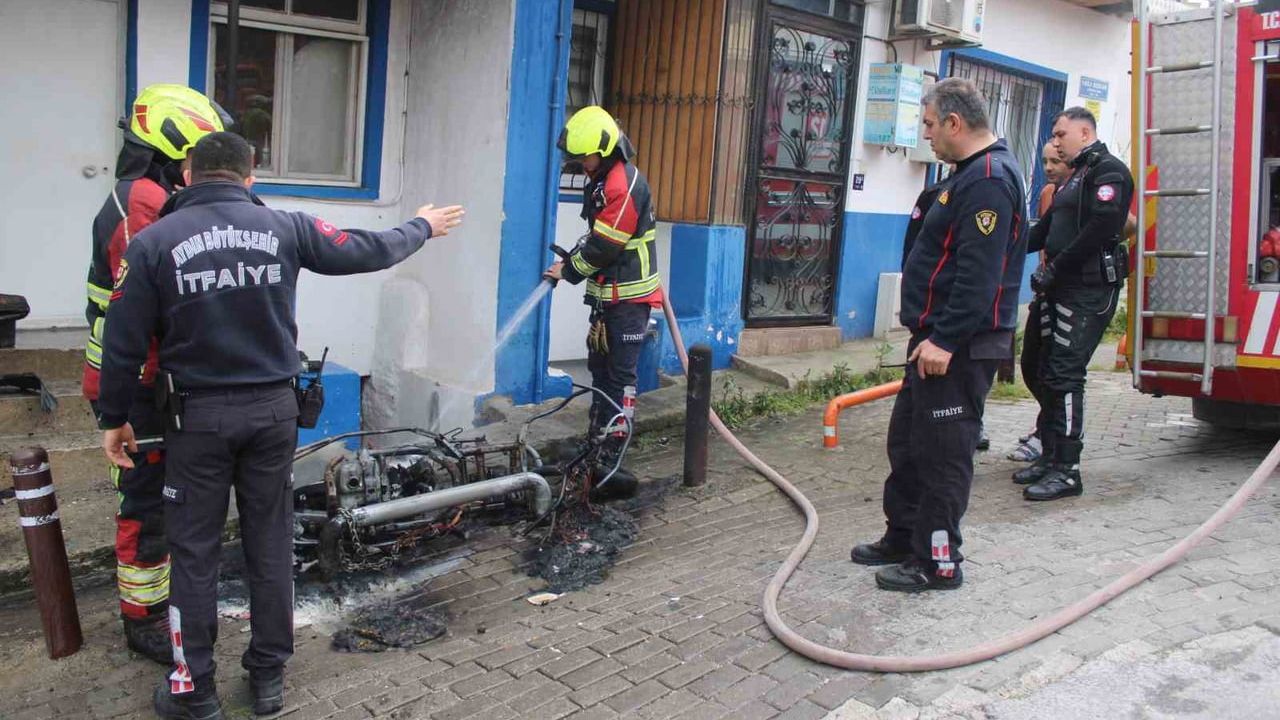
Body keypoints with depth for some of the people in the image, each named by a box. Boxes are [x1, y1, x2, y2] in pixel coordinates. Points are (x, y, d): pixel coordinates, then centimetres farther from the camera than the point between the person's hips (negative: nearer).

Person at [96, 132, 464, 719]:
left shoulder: (153, 242, -6)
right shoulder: (284, 228, -3)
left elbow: (123, 343, -5)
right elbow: (366, 251, 6)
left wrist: (114, 419, 7)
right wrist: (421, 228, 24)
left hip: (197, 416, -1)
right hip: (273, 410, 2)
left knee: (194, 550, 9)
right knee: (270, 542, 13)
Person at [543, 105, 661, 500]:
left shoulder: (625, 185, -20)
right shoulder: (601, 179, 12)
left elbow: (605, 246, -20)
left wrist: (569, 271, -7)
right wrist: (574, 258, 8)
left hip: (629, 297, -10)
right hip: (607, 294, 10)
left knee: (619, 378, -9)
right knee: (600, 371, 16)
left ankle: (610, 464, -7)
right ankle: (595, 449, 27)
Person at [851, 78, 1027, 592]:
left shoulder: (990, 180, -18)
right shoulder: (973, 174, 17)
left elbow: (979, 274, -26)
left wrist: (945, 340, -26)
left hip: (959, 348, -11)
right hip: (938, 339, 11)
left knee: (942, 453, -3)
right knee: (908, 441, 18)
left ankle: (937, 563, 8)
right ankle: (903, 538, 31)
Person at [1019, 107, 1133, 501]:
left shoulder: (1108, 170, -8)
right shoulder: (1076, 176, 23)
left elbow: (1101, 228, -20)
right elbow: (1047, 229, 24)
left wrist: (1053, 269, -17)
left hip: (1089, 289, -10)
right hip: (1066, 290, 10)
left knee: (1064, 374, -12)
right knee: (1049, 372, 11)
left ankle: (1066, 470, -8)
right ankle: (1051, 456, 19)